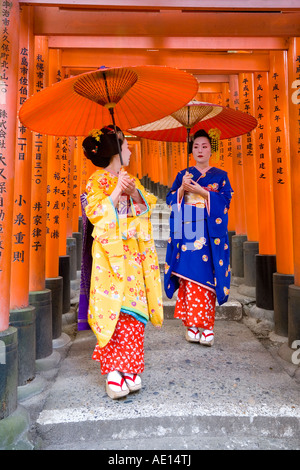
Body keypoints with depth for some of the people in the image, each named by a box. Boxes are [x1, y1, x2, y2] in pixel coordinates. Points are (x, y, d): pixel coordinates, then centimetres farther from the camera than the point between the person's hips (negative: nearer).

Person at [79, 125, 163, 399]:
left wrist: (135, 192, -4)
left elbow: (147, 208, 14)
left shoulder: (131, 179, 18)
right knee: (113, 310, -6)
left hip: (134, 254, 6)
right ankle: (113, 371, 5)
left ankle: (130, 368, 14)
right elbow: (94, 213, -10)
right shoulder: (97, 180, 0)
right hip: (110, 254, -5)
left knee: (134, 309, 3)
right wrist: (117, 190, -13)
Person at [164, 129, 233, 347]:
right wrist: (182, 188, -8)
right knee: (189, 275, -6)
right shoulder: (183, 175, 16)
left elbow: (225, 200, -1)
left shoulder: (220, 175, 12)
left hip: (209, 233, -1)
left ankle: (206, 325, 1)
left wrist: (201, 191, -10)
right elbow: (171, 200, 9)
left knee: (206, 277, -6)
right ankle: (192, 323, 1)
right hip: (186, 231, 1)